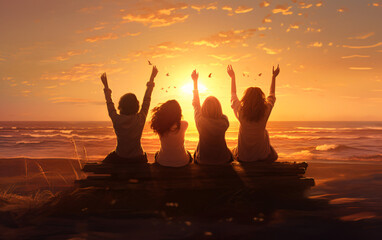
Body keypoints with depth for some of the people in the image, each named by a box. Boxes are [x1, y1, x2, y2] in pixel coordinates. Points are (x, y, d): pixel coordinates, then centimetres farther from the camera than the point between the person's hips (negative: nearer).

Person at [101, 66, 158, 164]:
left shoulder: (117, 120, -15)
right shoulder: (140, 119, -16)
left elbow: (109, 104, 5)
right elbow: (146, 100, -1)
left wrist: (106, 86, 19)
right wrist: (151, 80, 11)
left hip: (119, 159, 0)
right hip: (137, 159, 0)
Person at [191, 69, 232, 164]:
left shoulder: (200, 121, -24)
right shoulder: (224, 122, -24)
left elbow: (195, 103, -7)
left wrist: (195, 81, 4)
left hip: (203, 161, 0)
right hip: (223, 161, 1)